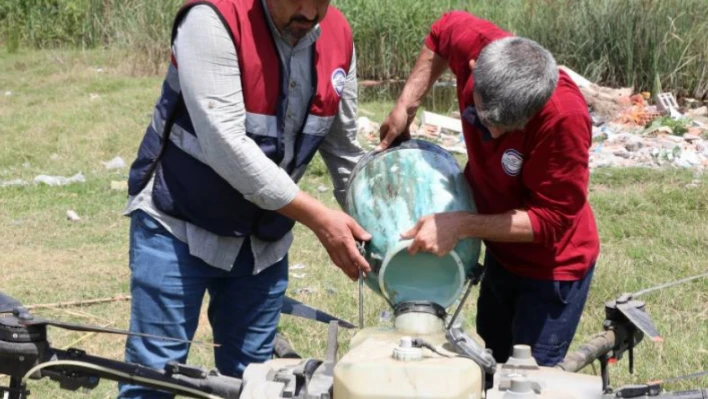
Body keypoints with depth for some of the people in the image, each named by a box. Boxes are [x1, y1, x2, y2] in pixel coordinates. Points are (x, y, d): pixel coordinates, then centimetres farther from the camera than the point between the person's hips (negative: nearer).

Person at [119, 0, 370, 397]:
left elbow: (344, 150, 9)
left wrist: (369, 230, 6)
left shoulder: (338, 38, -4)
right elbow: (225, 145, -30)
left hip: (264, 240, 5)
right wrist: (318, 218, -27)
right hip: (177, 225, -5)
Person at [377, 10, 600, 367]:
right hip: (501, 251, 6)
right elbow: (441, 33, 3)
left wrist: (460, 226, -31)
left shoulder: (565, 116, -37)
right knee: (491, 365, 22)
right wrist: (406, 105, -5)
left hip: (552, 265, -6)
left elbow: (552, 218, -27)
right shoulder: (474, 44, -24)